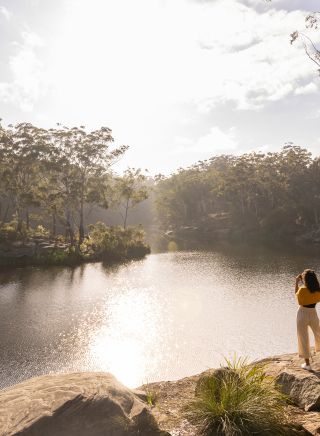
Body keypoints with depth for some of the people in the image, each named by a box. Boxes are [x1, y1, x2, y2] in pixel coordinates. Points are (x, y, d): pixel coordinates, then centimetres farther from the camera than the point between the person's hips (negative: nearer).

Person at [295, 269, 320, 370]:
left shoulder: (302, 290, -22)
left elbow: (296, 294, -1)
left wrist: (297, 282, 2)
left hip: (302, 314, -3)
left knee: (303, 339, 8)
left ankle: (307, 364, 14)